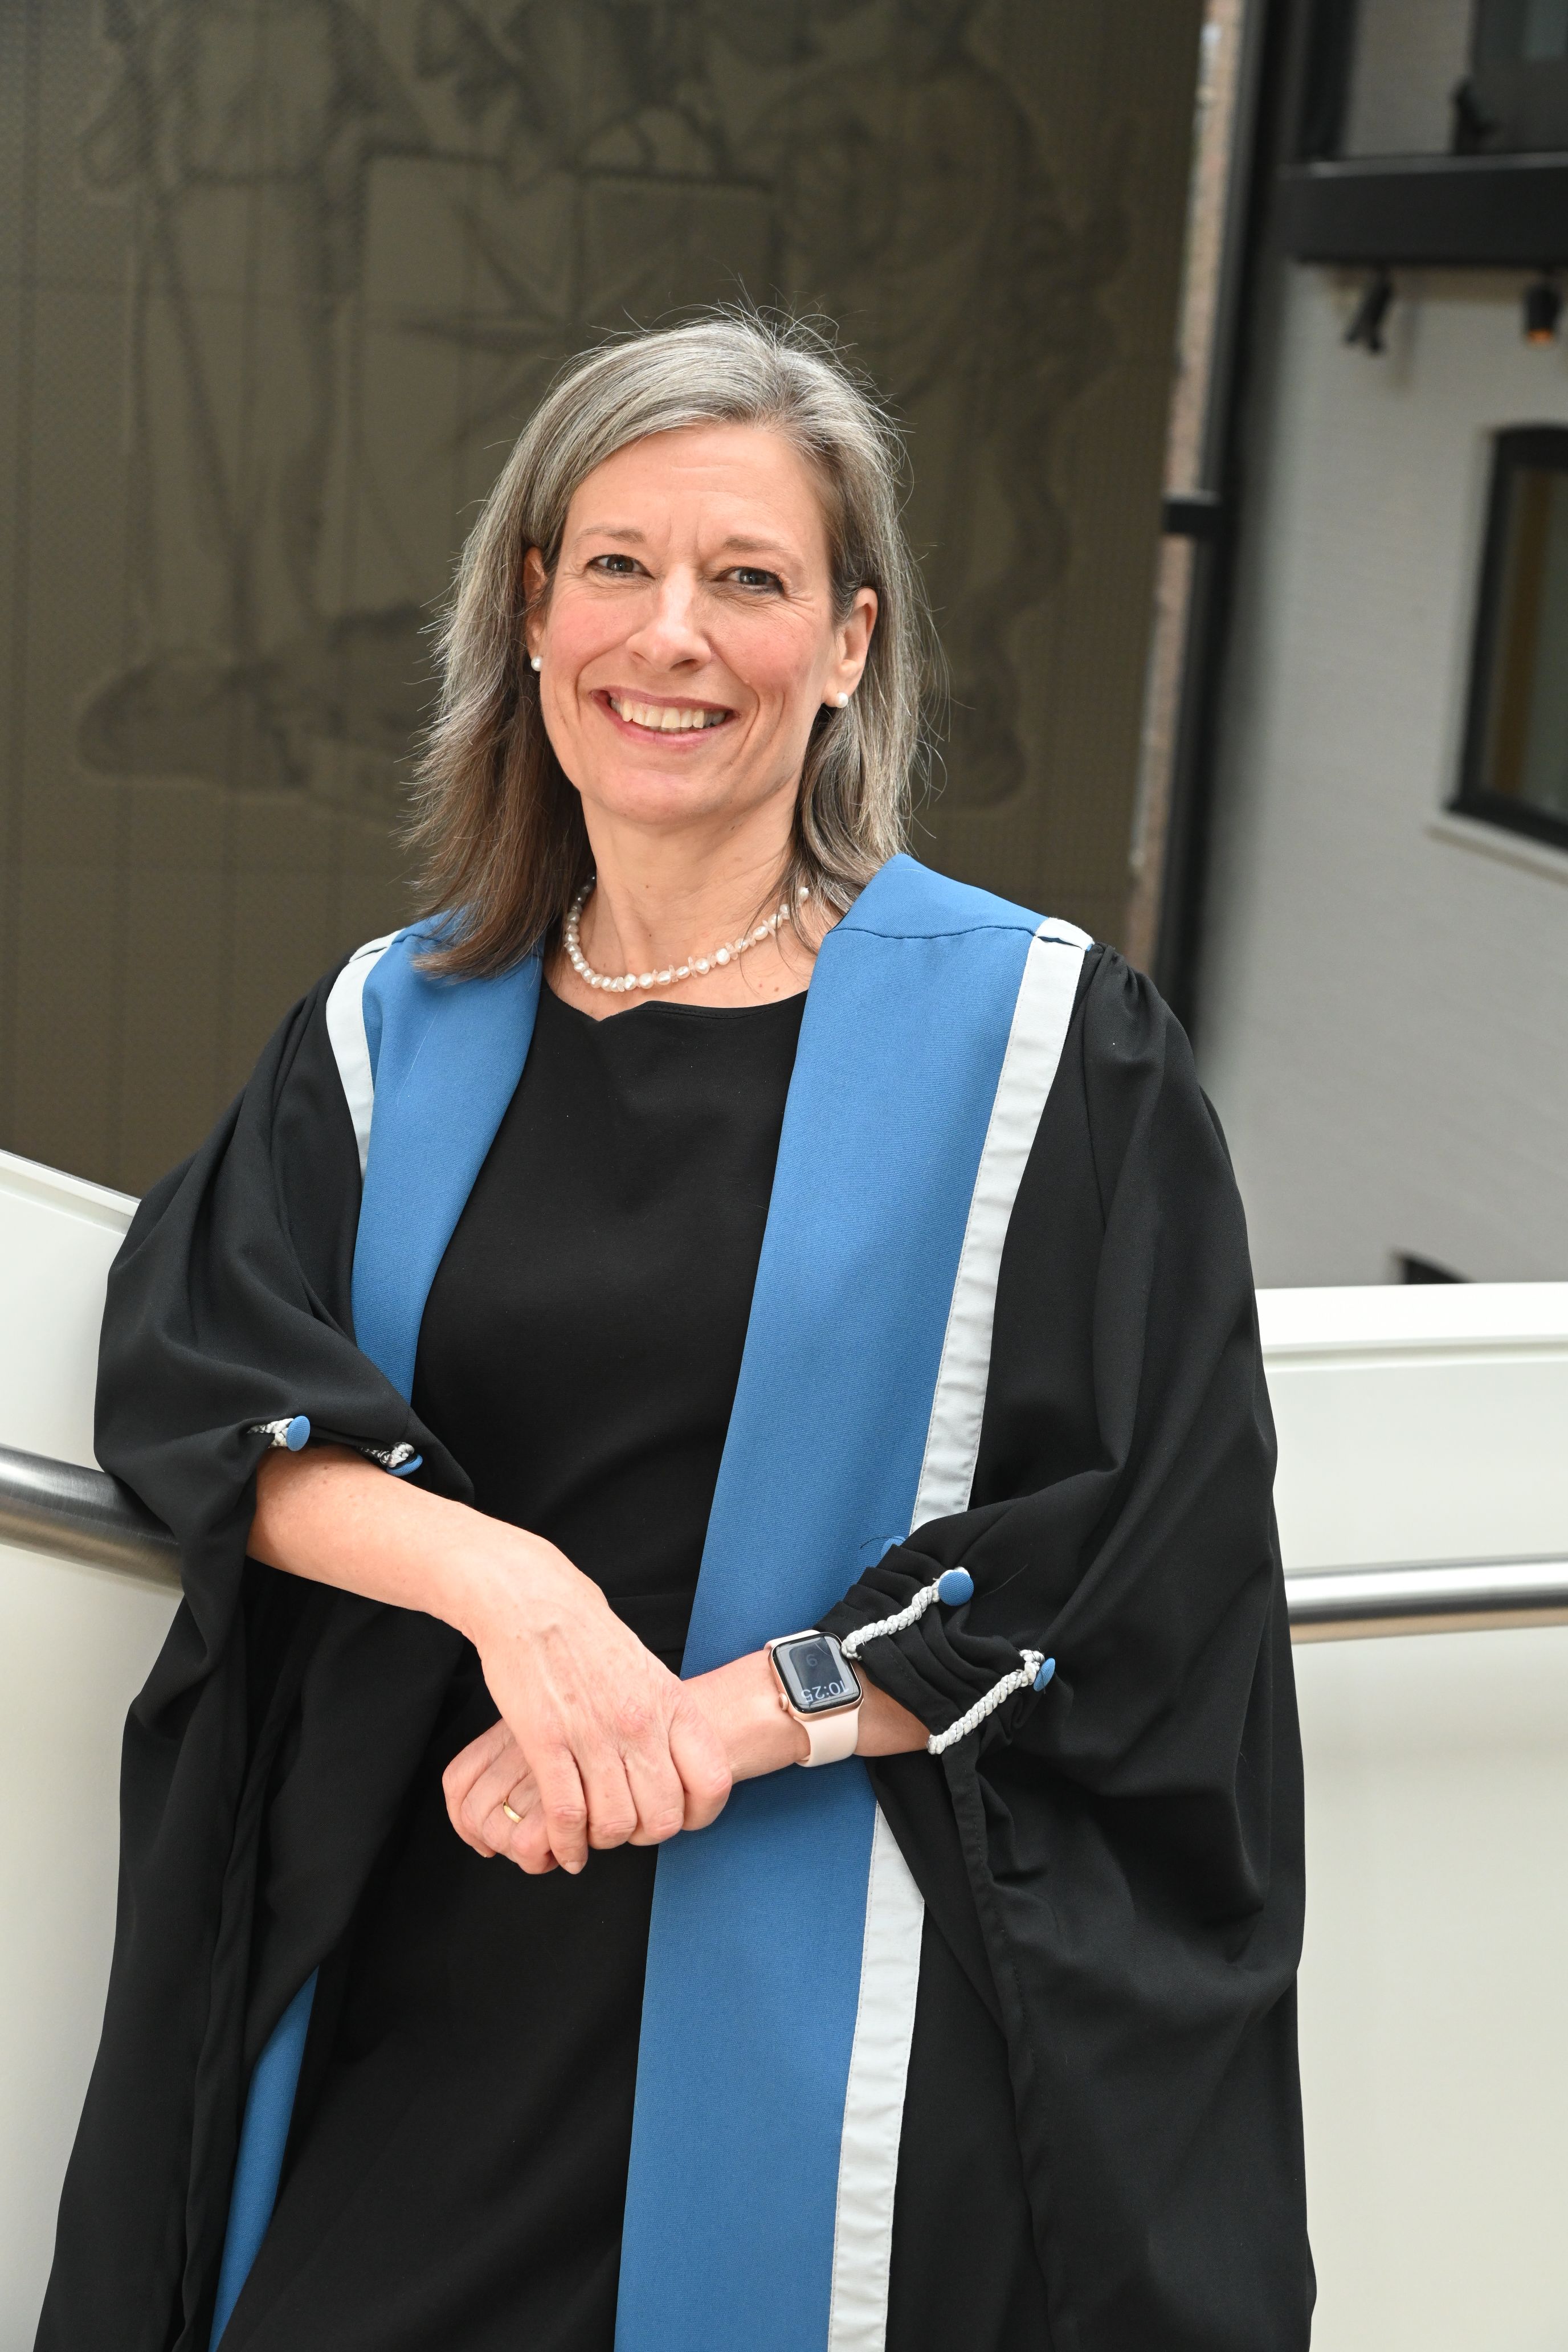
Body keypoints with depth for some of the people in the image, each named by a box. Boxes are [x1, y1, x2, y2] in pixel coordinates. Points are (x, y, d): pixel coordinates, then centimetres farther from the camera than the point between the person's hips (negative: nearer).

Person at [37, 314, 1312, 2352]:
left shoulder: (1042, 1042, -4)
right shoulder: (398, 1028, 7)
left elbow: (1153, 1552, -9)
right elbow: (188, 1365, -7)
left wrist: (736, 1711, -18)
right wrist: (498, 1575, -25)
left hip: (808, 2017, -2)